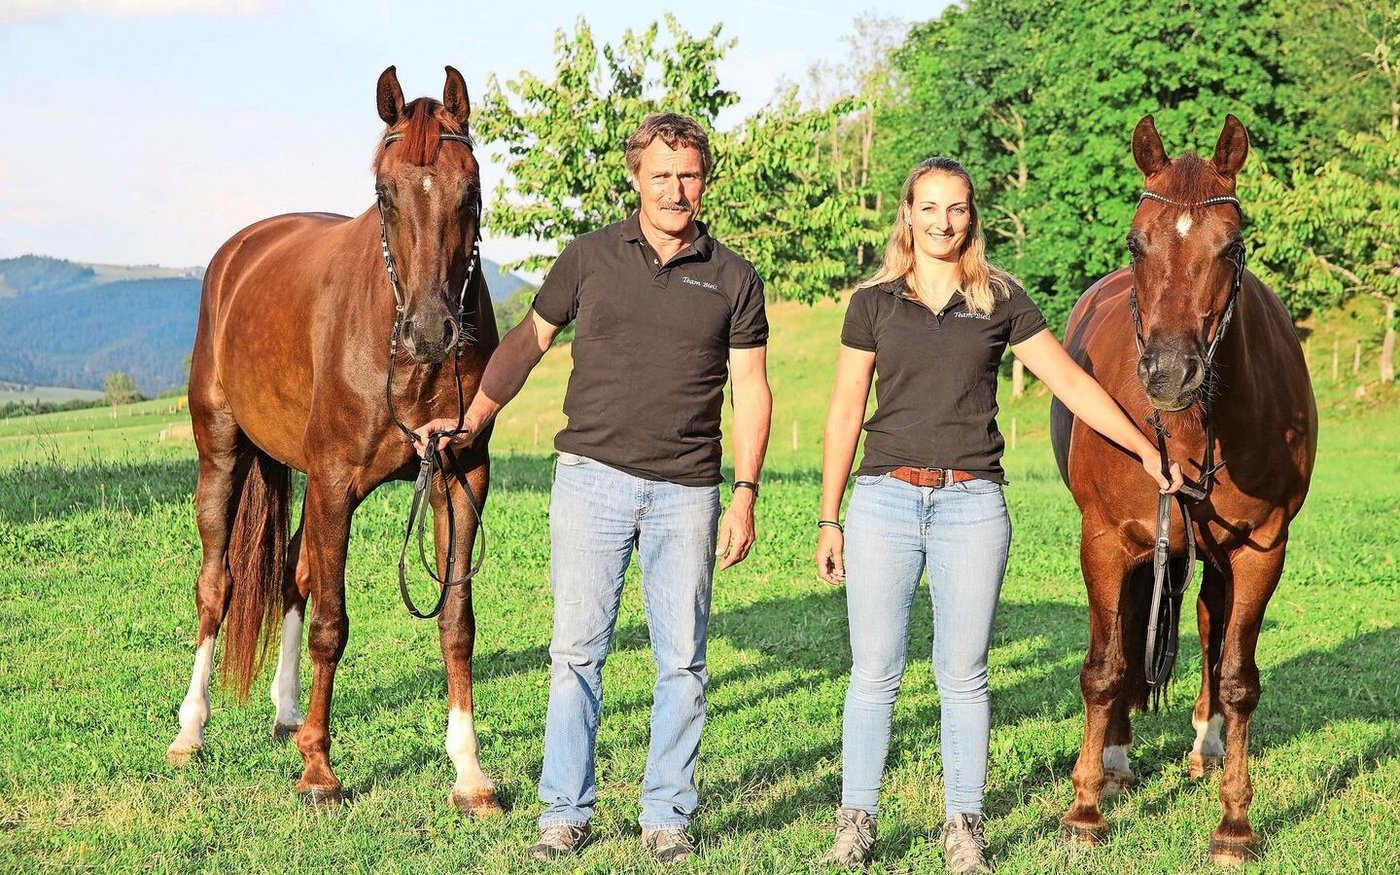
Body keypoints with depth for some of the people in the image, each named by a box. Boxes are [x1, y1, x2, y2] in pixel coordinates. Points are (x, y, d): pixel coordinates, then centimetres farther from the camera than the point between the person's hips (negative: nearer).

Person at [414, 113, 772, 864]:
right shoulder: (590, 258, 5)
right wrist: (469, 423, 12)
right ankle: (565, 813, 9)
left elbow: (750, 389, 3)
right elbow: (528, 340, 15)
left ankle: (667, 815, 15)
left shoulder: (733, 280, 4)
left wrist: (746, 494, -5)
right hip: (592, 478, 0)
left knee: (682, 661, 4)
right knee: (576, 652, 1)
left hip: (686, 492, 0)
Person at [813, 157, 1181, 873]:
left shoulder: (1001, 301, 6)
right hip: (885, 499, 0)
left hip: (972, 504, 0)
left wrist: (1146, 451, 7)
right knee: (874, 672, 2)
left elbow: (1072, 383, 9)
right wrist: (829, 519, 5)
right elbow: (845, 412, 7)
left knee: (962, 676, 4)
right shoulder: (873, 303, 6)